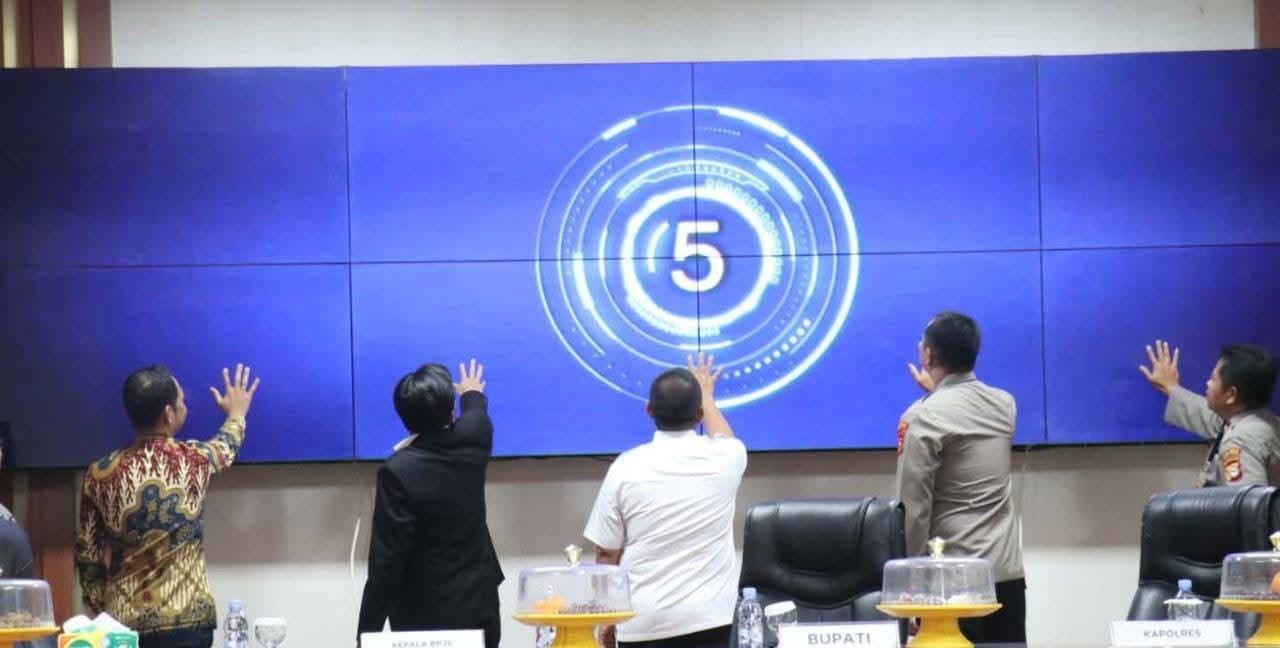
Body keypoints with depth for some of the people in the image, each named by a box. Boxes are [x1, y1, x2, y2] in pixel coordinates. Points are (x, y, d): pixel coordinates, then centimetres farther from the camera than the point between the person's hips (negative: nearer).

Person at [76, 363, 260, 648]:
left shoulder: (101, 474, 1)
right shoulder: (193, 461, -1)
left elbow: (87, 557, 5)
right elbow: (226, 447, 24)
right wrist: (237, 413, 46)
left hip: (123, 623, 2)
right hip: (186, 621, -2)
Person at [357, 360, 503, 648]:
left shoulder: (398, 472, -19)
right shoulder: (472, 443, -2)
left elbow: (386, 559, -19)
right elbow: (477, 415, 25)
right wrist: (473, 394, 49)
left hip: (424, 618, -5)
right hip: (478, 609, 5)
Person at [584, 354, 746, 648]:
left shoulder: (627, 467, -4)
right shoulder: (723, 460, 1)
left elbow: (606, 553, 1)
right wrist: (707, 397, 47)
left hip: (644, 623, -1)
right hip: (710, 620, 1)